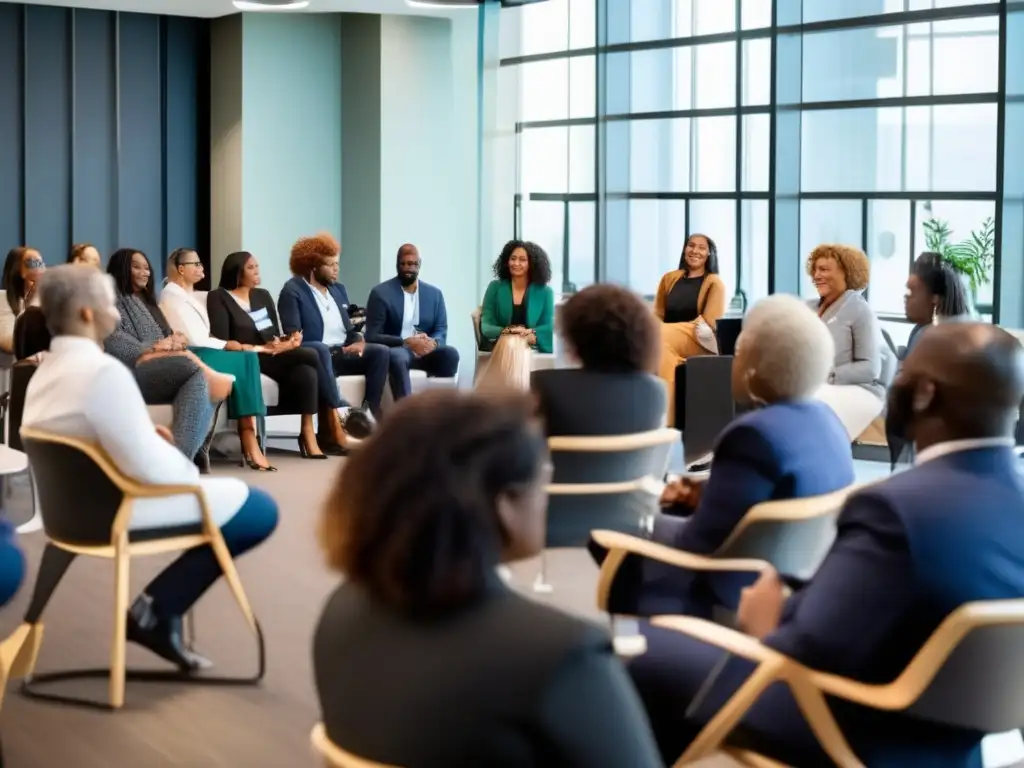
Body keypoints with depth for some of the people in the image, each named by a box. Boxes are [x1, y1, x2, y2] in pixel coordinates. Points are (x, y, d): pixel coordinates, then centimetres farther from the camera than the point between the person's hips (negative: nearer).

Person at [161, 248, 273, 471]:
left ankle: (250, 440, -30)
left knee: (248, 357, -18)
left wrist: (224, 344, -5)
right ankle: (249, 442, -23)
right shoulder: (172, 296, -7)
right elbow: (194, 339, -15)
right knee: (245, 359, -22)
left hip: (202, 353, 8)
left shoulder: (190, 295, 23)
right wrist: (227, 345, -4)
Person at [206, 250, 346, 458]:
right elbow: (223, 342, -9)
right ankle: (334, 429, -22)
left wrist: (287, 340, -8)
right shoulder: (219, 298, 2)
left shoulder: (263, 295, 22)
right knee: (312, 356, -26)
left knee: (307, 372, -29)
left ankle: (309, 435, -31)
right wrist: (261, 348, -17)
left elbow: (276, 334, 16)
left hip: (275, 357, 6)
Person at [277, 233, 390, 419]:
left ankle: (371, 411, -22)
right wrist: (340, 349, -20)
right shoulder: (293, 291, -4)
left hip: (343, 355, 6)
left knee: (380, 351, -19)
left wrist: (359, 340, -7)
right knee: (320, 349, -40)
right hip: (314, 355, -6)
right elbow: (293, 336, -14)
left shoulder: (338, 289, 19)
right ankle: (338, 411, -46)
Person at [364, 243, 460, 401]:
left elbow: (442, 331, 7)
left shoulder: (435, 293, 12)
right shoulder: (381, 293, -2)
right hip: (395, 350, -4)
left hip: (425, 352, 4)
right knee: (397, 357, -39)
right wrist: (407, 342, -23)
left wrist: (433, 343, -19)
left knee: (451, 353, -28)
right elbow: (372, 336, -8)